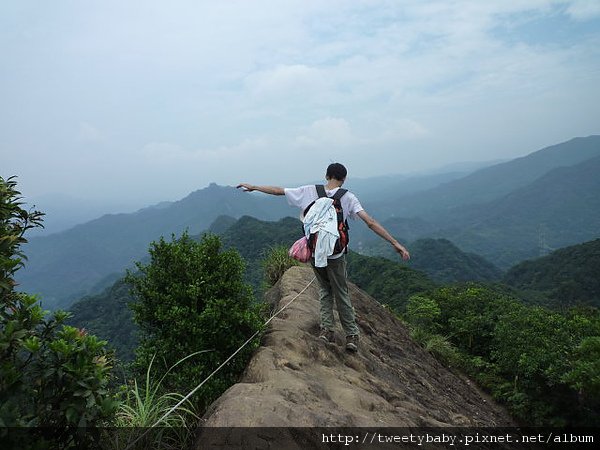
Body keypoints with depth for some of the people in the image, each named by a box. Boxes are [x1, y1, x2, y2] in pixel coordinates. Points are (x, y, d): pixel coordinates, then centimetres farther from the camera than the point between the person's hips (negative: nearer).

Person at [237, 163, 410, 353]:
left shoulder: (309, 191, -2)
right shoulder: (347, 197, -9)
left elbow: (278, 191, 4)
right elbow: (370, 222, -16)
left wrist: (253, 187, 18)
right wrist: (395, 242, -16)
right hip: (335, 254, -2)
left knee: (324, 289, 23)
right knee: (342, 294, 12)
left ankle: (326, 329, 17)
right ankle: (351, 335, 18)